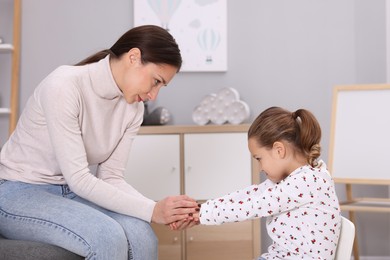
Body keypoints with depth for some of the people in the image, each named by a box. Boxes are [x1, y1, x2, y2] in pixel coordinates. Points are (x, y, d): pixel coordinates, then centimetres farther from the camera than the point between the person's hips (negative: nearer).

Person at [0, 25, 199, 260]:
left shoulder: (133, 108, -2)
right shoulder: (64, 86, -24)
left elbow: (110, 177, -2)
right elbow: (78, 178, -26)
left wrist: (161, 208, -19)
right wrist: (151, 211, -28)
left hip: (71, 193, 6)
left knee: (141, 236, -24)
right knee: (109, 238, -31)